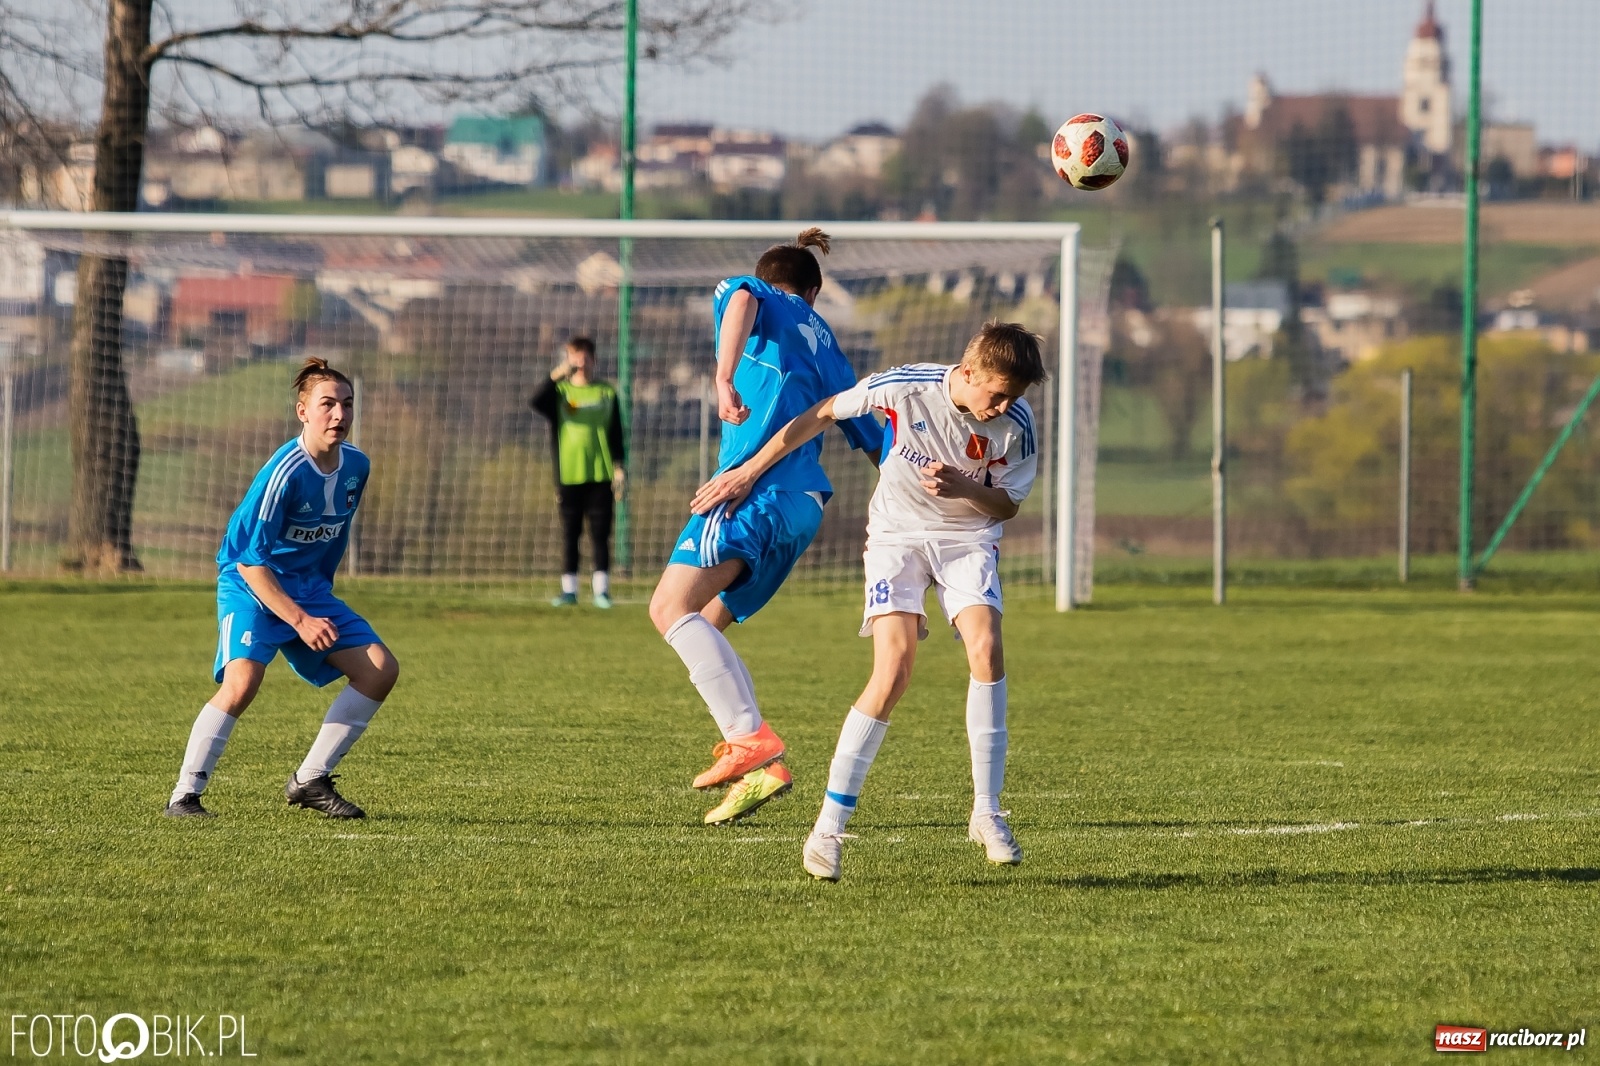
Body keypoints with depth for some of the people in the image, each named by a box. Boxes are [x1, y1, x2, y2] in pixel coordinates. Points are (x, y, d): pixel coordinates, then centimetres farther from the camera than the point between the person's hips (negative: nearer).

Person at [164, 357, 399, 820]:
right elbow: (251, 561, -23)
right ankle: (184, 796, -19)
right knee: (243, 681, -29)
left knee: (381, 669, -1)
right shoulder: (285, 472, -24)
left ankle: (310, 780, 7)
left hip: (309, 587, 8)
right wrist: (300, 620, -25)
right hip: (250, 584, -8)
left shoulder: (356, 466, -2)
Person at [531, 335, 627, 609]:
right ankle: (569, 589, 7)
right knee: (569, 534, 3)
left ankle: (601, 589, 2)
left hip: (600, 474, 0)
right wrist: (557, 374, -24)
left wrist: (618, 466, 1)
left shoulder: (607, 392, 9)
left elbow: (617, 433, 10)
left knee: (600, 534, -1)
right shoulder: (560, 391, 6)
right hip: (569, 476, 0)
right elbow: (538, 402, -15)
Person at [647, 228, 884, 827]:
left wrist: (724, 379, -27)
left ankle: (752, 740, -35)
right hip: (806, 504, 8)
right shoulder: (826, 345, 29)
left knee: (673, 608, -19)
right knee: (701, 628, 14)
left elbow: (744, 301, -13)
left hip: (757, 485, -8)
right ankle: (757, 772, 1)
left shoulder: (755, 297, 14)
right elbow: (873, 442, 29)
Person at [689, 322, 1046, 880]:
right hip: (897, 533, -2)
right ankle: (829, 826, -11)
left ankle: (986, 813, -12)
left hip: (968, 536, 2)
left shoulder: (1017, 424, -17)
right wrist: (748, 472, -1)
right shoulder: (908, 386, -22)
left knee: (986, 650, -23)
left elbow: (1006, 506, -3)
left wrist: (961, 487, -26)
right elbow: (822, 414, -7)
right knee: (892, 674, -18)